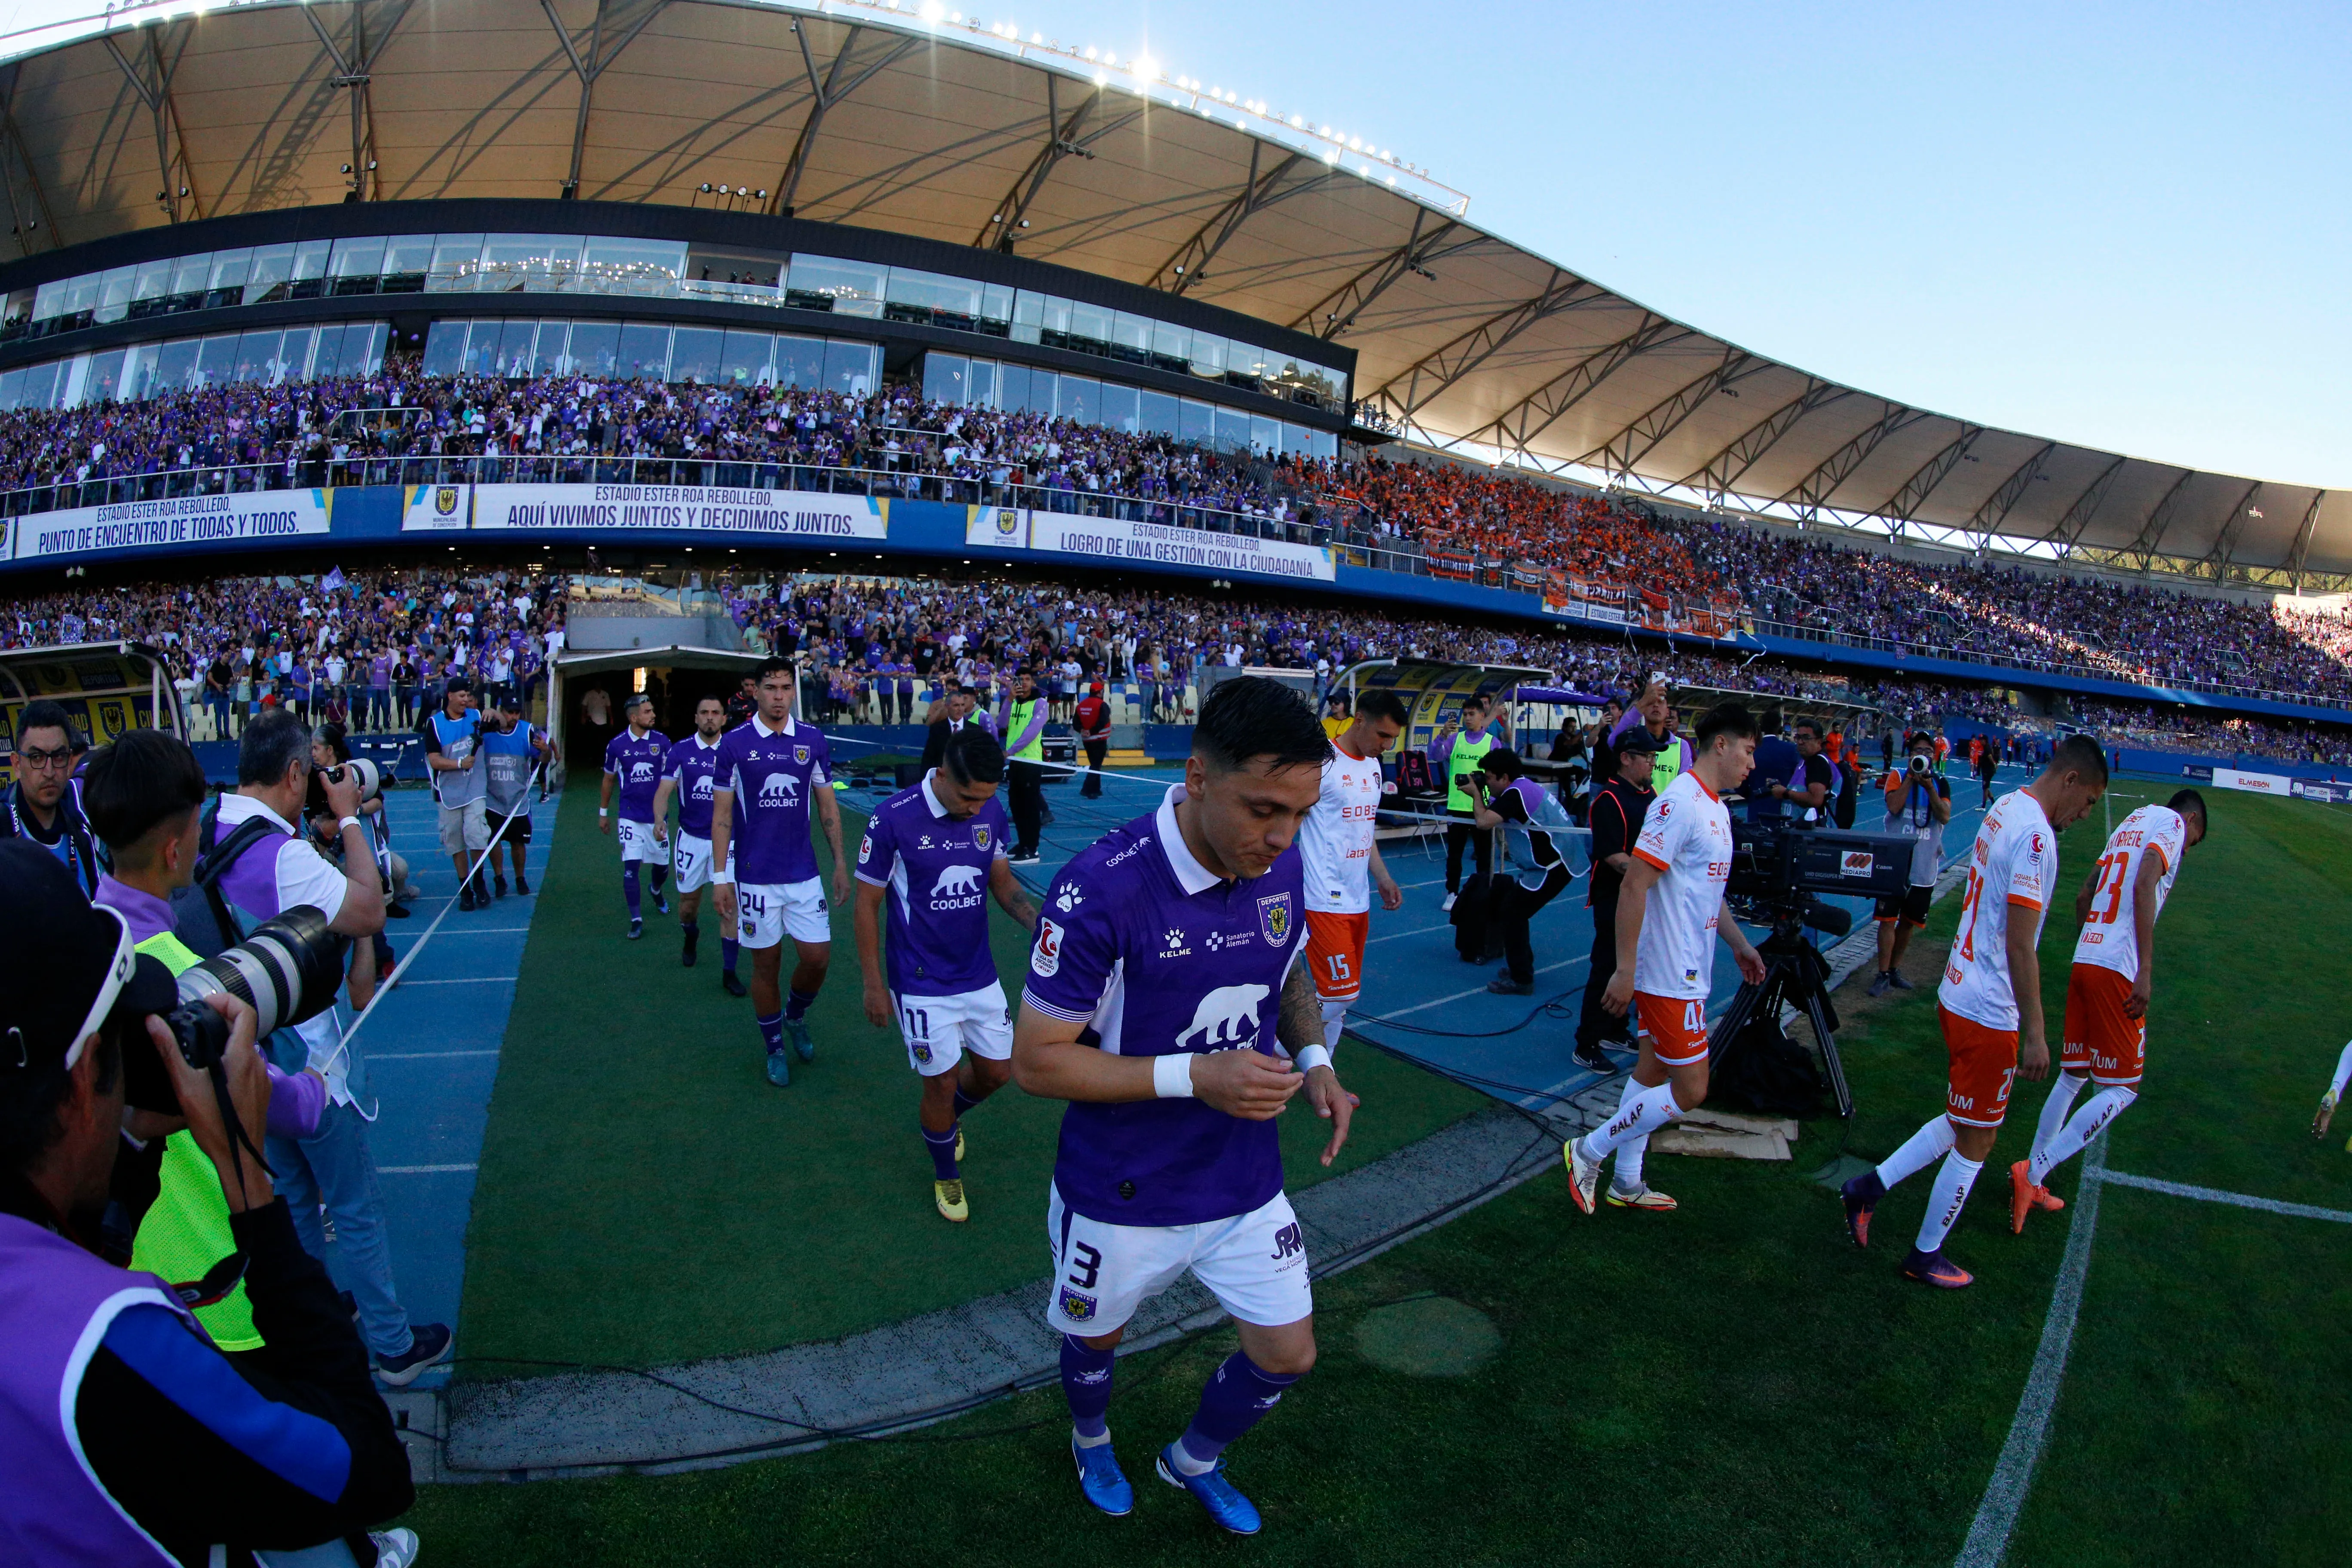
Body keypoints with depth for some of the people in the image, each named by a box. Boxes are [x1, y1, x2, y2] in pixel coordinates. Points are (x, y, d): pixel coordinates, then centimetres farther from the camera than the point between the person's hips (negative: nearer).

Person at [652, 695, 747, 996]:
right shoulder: (681, 751, 0)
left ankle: (729, 973, 1)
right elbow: (664, 790, -6)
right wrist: (660, 820, -24)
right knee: (689, 900, 13)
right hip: (691, 837, 1)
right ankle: (691, 939, 48)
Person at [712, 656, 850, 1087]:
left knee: (818, 957, 1)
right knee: (766, 965, 7)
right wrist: (720, 878, -6)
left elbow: (827, 806, 9)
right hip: (755, 876, -2)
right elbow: (721, 814, -3)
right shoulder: (734, 743, -5)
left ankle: (796, 1016, 32)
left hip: (804, 873, 2)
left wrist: (840, 863, 6)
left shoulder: (813, 740, 2)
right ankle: (775, 1049, 26)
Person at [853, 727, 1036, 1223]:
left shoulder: (991, 812, -5)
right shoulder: (892, 820, -19)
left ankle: (944, 1119, 46)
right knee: (943, 1082, 3)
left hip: (980, 975, 5)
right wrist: (874, 985, -6)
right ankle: (947, 1175, 32)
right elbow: (867, 906, -9)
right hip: (923, 986, -5)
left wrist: (1035, 920, -12)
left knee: (996, 1071, 12)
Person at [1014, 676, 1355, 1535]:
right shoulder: (1100, 890, -30)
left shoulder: (1283, 866, -10)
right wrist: (1194, 1076, -30)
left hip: (1245, 1185, 5)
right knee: (1094, 1336, 23)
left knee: (1287, 1354, 15)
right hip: (1123, 1197, -4)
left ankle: (1194, 1459, 49)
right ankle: (1091, 1441, 61)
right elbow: (1036, 1059, -22)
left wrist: (1314, 1060, -9)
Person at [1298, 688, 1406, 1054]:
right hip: (1325, 901, -8)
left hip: (1358, 900, 8)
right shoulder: (1324, 762, -13)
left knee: (1341, 997, 11)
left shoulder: (1373, 765, 13)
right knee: (1341, 993, -9)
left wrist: (1383, 878, 19)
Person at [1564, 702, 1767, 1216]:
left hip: (1688, 971, 10)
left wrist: (1738, 943, 26)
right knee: (1690, 1091, -5)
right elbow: (1634, 886, -24)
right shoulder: (1679, 802, -20)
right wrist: (1624, 970, -24)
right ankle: (1589, 1153, 8)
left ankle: (1625, 1183, 26)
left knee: (1654, 1071, 15)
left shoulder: (1716, 807, 12)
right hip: (1670, 975, -10)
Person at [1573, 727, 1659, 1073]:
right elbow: (1613, 855, -22)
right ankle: (1586, 1047, 4)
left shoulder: (1651, 795, 10)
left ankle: (1614, 1031, 31)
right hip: (1615, 899, -8)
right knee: (1607, 970, -4)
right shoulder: (1610, 800, -16)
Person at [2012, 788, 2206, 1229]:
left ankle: (2030, 1183, 18)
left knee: (2072, 1076, 15)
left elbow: (2084, 898, 24)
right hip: (2118, 969, -8)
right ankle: (2034, 1173, -8)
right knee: (2122, 1088, -1)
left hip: (2083, 961, 8)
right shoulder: (2173, 823, 0)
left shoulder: (2131, 824, 23)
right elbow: (2145, 885, -17)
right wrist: (2145, 971, -20)